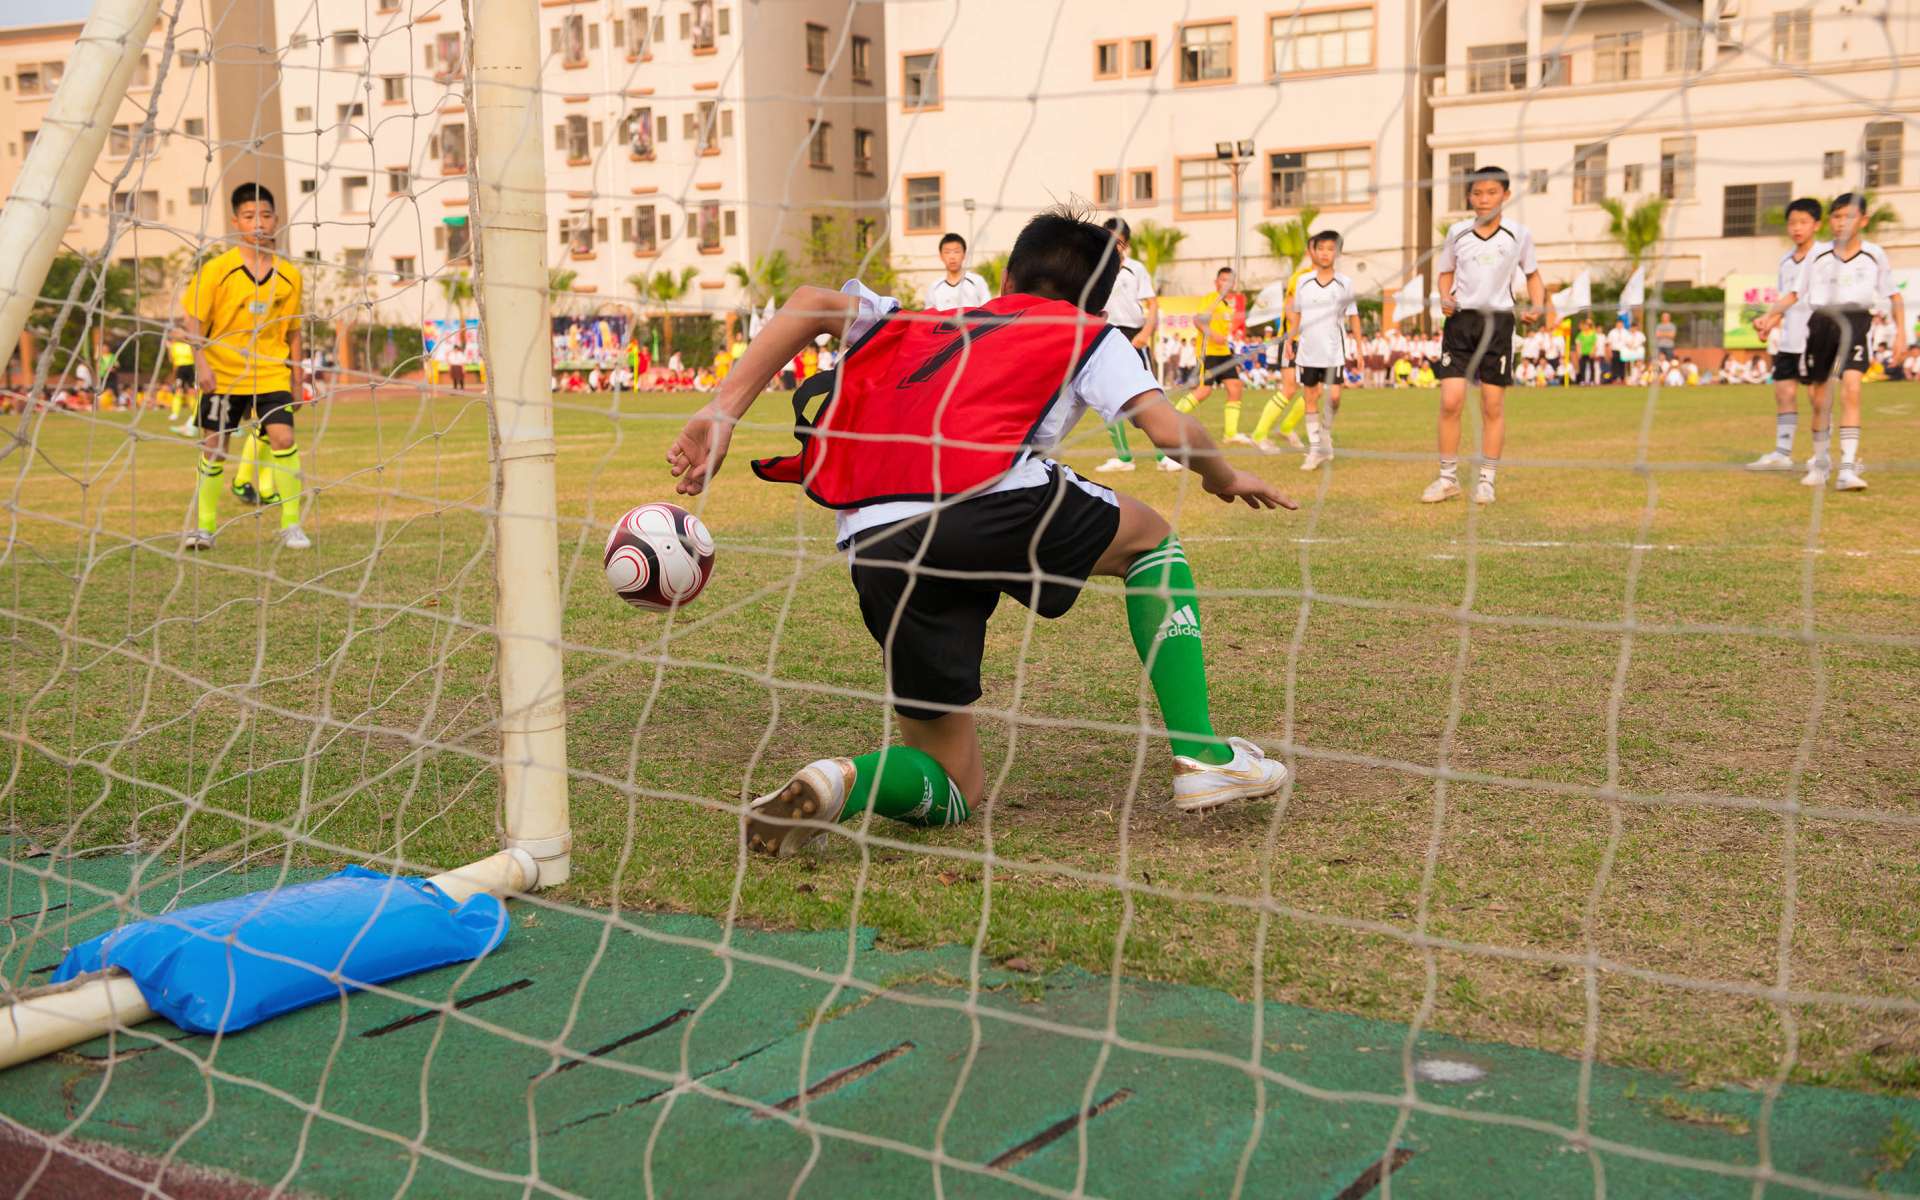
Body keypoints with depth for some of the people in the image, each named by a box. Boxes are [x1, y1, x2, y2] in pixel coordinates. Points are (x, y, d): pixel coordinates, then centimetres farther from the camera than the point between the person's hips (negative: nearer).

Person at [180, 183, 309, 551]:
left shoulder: (289, 275, 1)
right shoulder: (216, 270, -7)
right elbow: (194, 320, -6)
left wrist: (297, 375, 12)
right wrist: (201, 363, -18)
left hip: (272, 374, 1)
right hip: (222, 374, -1)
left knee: (283, 438, -15)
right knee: (214, 447, 5)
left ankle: (291, 524, -5)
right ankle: (204, 524, 19)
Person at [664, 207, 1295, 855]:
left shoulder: (923, 328, 35)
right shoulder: (1087, 336, 23)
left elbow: (812, 304, 21)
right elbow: (1170, 430, 8)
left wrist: (722, 414, 12)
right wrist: (1225, 477, 30)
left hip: (872, 551, 4)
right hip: (989, 503, -4)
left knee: (953, 789, 19)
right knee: (1151, 535, 29)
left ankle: (838, 783, -13)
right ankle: (1202, 757, 19)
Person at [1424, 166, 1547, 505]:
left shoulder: (1518, 234, 0)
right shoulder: (1457, 232, 2)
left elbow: (1532, 273, 14)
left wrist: (1537, 305, -3)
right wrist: (1445, 298, -3)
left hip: (1497, 321, -1)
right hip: (1460, 320, 1)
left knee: (1493, 406, 1)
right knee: (1450, 402, -7)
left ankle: (1487, 480, 12)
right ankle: (1448, 478, 6)